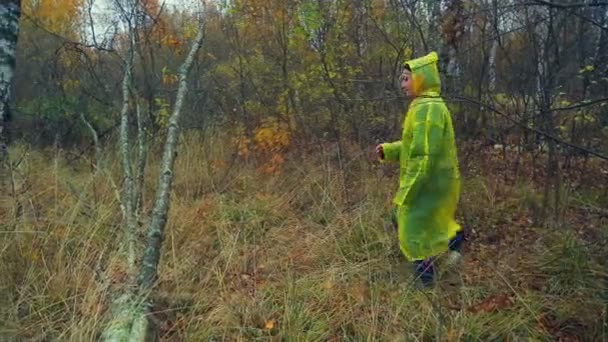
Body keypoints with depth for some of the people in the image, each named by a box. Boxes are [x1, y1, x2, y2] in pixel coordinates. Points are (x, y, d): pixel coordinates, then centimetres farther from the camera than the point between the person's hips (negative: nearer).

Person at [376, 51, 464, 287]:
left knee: (414, 232, 4)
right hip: (430, 182, 10)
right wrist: (388, 150, 4)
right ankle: (452, 237, 32)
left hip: (428, 185, -10)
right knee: (401, 219, 24)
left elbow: (425, 155, -25)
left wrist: (407, 192, -21)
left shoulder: (427, 109, -22)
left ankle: (426, 282, 21)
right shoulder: (424, 106, 10)